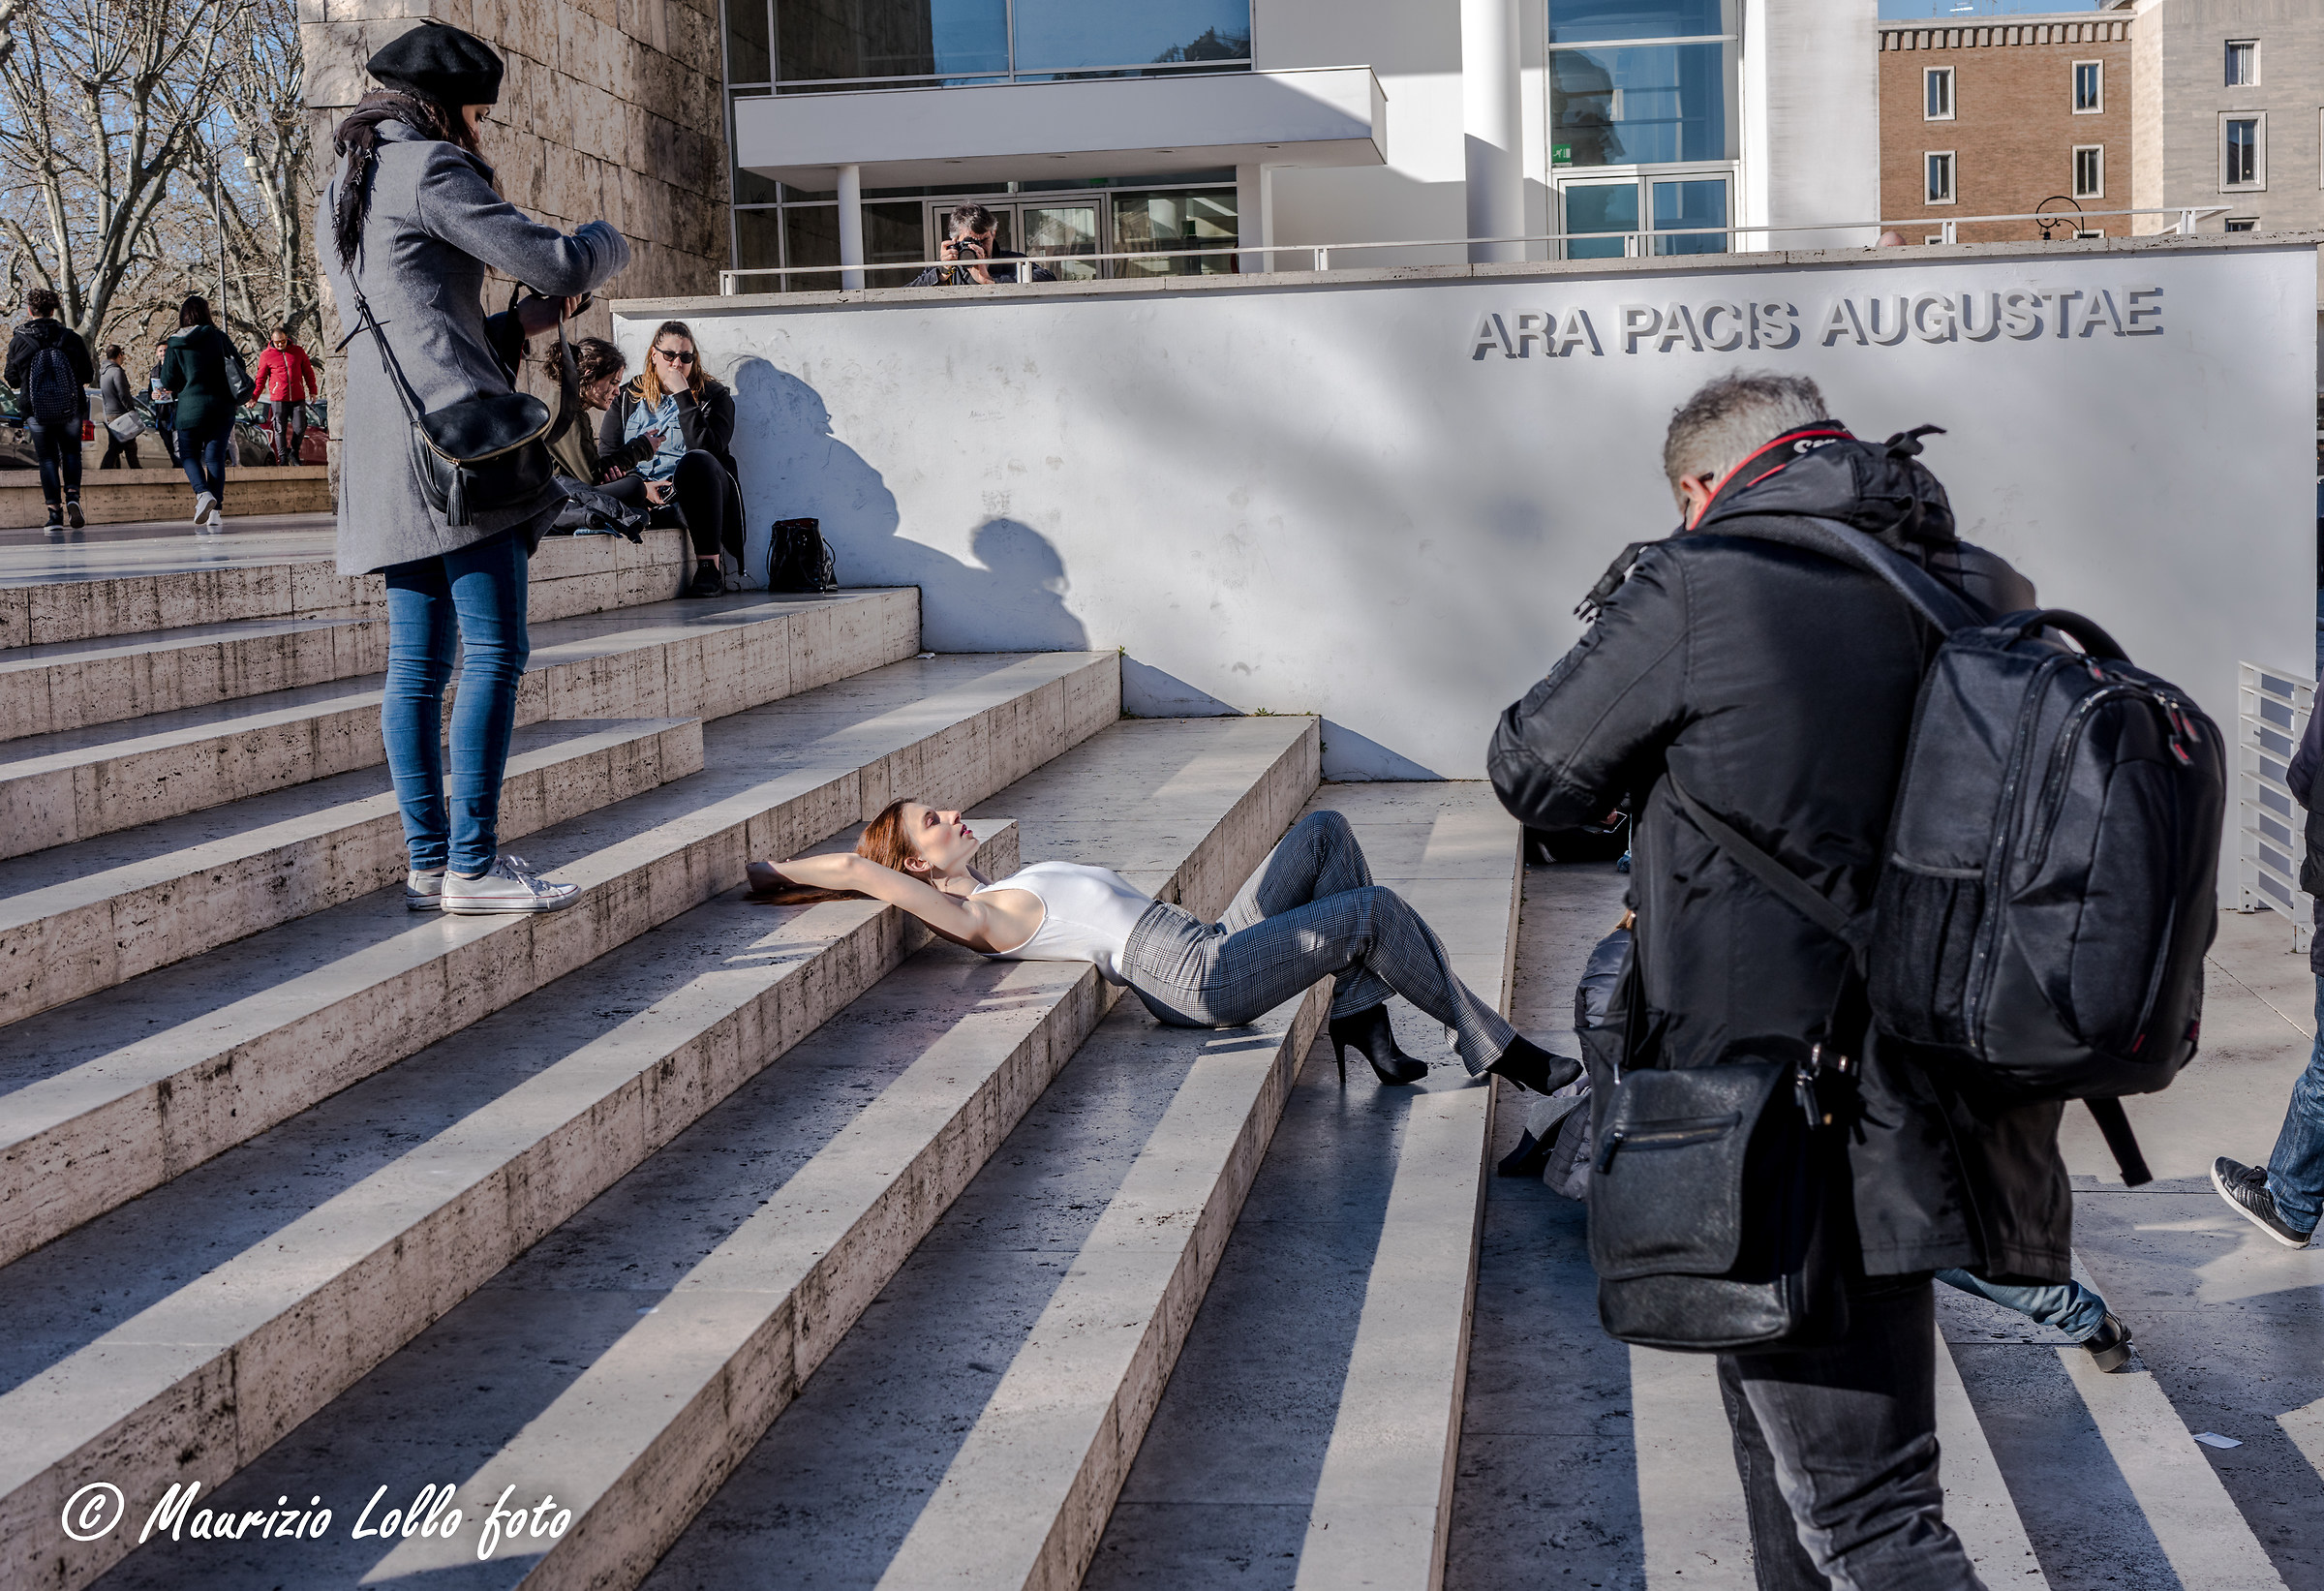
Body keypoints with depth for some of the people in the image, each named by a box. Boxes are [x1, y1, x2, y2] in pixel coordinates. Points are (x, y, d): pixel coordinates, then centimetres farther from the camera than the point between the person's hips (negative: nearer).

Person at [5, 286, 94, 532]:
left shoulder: (18, 342, -3)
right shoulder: (71, 338, -2)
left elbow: (12, 380, 3)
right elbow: (87, 376, 1)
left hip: (37, 411, -1)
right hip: (70, 408, 1)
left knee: (47, 459, 5)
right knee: (71, 453, 15)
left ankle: (55, 510, -3)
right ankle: (72, 496, -7)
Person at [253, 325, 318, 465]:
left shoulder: (298, 351, 8)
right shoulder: (266, 355, 3)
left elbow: (308, 372, 16)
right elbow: (260, 378, 6)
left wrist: (312, 390, 10)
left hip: (298, 398, 1)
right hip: (278, 399, -1)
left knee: (300, 428, -2)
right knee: (280, 430, -1)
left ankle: (294, 453, 20)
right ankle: (282, 458, 6)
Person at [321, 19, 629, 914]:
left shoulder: (343, 191, 25)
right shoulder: (429, 168, -4)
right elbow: (554, 264, -9)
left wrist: (516, 324, 23)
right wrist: (607, 243, 12)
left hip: (389, 454, 10)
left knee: (418, 664, 7)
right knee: (494, 653, -9)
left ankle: (429, 862, 9)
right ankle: (471, 864, -11)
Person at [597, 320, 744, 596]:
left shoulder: (714, 396, 8)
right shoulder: (627, 397, 16)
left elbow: (706, 447, -11)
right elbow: (607, 455, 8)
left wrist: (683, 395, -12)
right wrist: (640, 487, -11)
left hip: (691, 499, -1)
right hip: (641, 498, 1)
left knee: (696, 461, -36)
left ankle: (709, 566, -36)